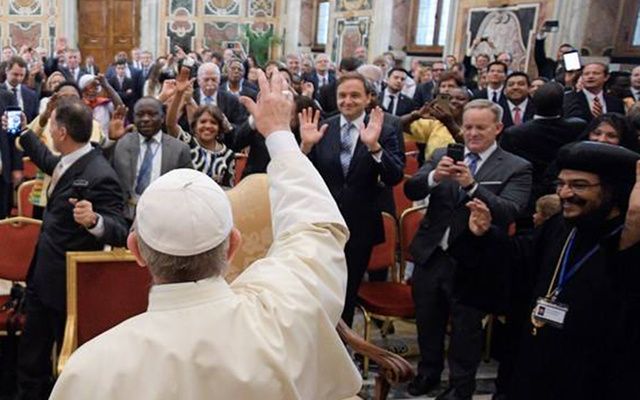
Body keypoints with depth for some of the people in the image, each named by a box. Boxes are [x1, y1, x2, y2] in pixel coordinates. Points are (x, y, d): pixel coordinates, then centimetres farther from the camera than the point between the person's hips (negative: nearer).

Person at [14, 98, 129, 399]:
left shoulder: (99, 176, -27)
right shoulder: (67, 161, 0)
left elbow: (120, 234, -30)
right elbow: (48, 161, 25)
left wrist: (93, 221, -49)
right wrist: (23, 133, 30)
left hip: (69, 283, -9)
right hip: (43, 278, 9)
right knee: (31, 357, 22)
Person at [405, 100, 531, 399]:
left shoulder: (516, 168, -4)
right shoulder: (442, 156, 5)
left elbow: (509, 213, -19)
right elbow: (410, 191, -6)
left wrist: (472, 186, -32)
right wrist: (434, 176, -27)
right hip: (430, 255, 4)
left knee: (466, 328, 11)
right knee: (427, 321, 20)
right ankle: (428, 372, 44)